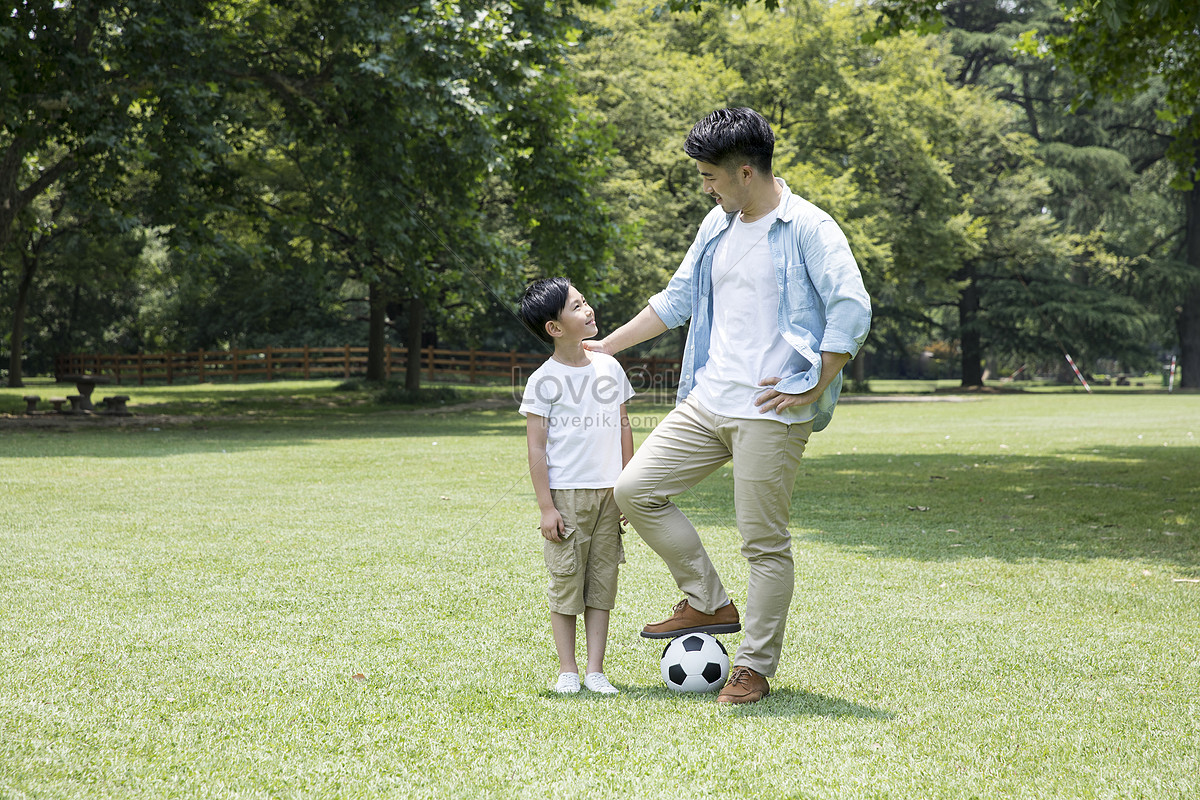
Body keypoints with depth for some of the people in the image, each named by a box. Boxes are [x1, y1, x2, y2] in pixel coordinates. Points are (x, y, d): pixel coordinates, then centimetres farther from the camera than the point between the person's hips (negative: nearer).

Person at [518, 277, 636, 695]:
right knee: (566, 579, 1)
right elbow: (536, 448, -6)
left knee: (602, 579, 5)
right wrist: (546, 507, -11)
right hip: (566, 492, -4)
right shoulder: (544, 380, -6)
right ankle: (567, 670, 10)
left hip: (609, 492, 4)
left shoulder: (609, 367, 8)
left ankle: (595, 670, 10)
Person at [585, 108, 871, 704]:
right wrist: (604, 347, 25)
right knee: (634, 489, 1)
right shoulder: (717, 226, 15)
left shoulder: (808, 228, -8)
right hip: (708, 400, 8)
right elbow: (677, 299, 25)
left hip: (771, 412, -8)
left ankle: (754, 669, 11)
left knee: (764, 542, -3)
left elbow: (852, 309, -16)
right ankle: (709, 604, 14)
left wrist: (813, 389, -15)